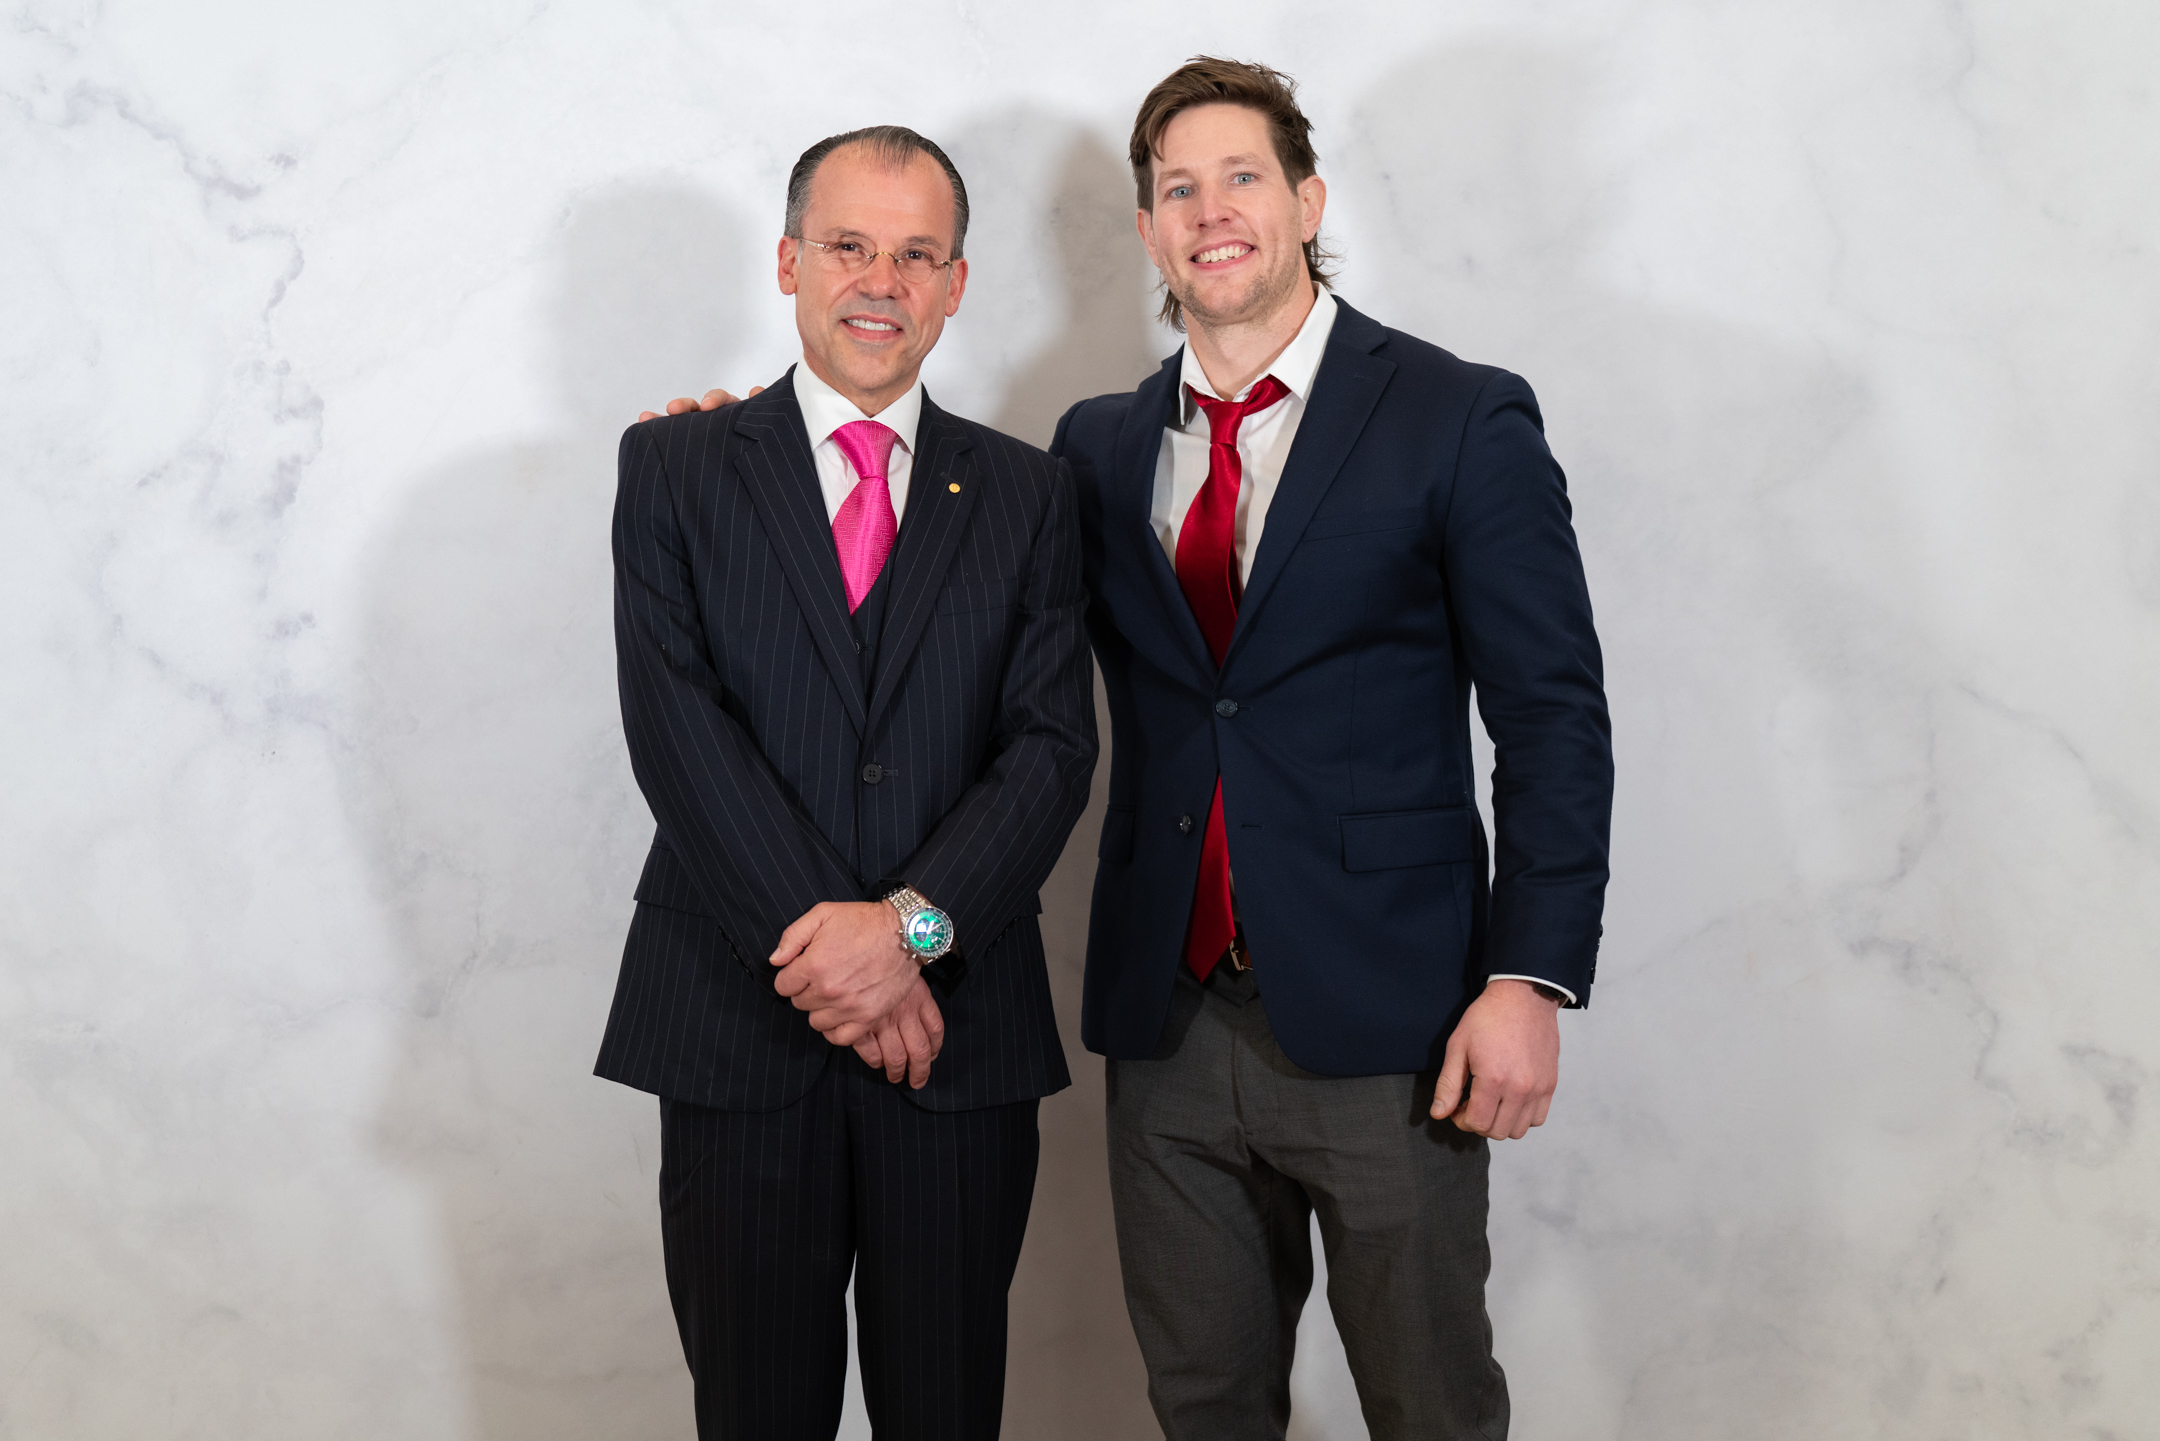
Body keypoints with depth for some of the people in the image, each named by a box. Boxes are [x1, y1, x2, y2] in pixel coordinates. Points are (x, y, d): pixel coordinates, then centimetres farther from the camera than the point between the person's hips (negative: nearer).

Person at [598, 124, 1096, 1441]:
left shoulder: (1027, 494, 8)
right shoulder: (676, 467, 4)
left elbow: (1054, 743, -1)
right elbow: (676, 725, -7)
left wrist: (913, 923, -16)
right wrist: (816, 940, -15)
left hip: (961, 1024, 1)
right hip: (739, 1021, -1)